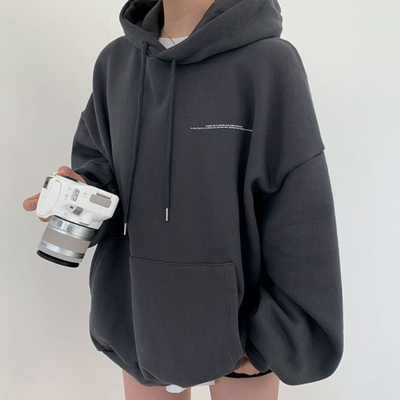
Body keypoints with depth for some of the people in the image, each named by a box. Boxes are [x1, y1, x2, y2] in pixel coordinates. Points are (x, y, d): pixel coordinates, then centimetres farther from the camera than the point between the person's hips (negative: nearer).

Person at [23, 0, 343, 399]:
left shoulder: (269, 62, -14)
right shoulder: (116, 60, 1)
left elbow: (301, 220, -14)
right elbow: (95, 159, 9)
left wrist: (278, 339, -12)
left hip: (238, 314, -3)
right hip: (139, 307, 4)